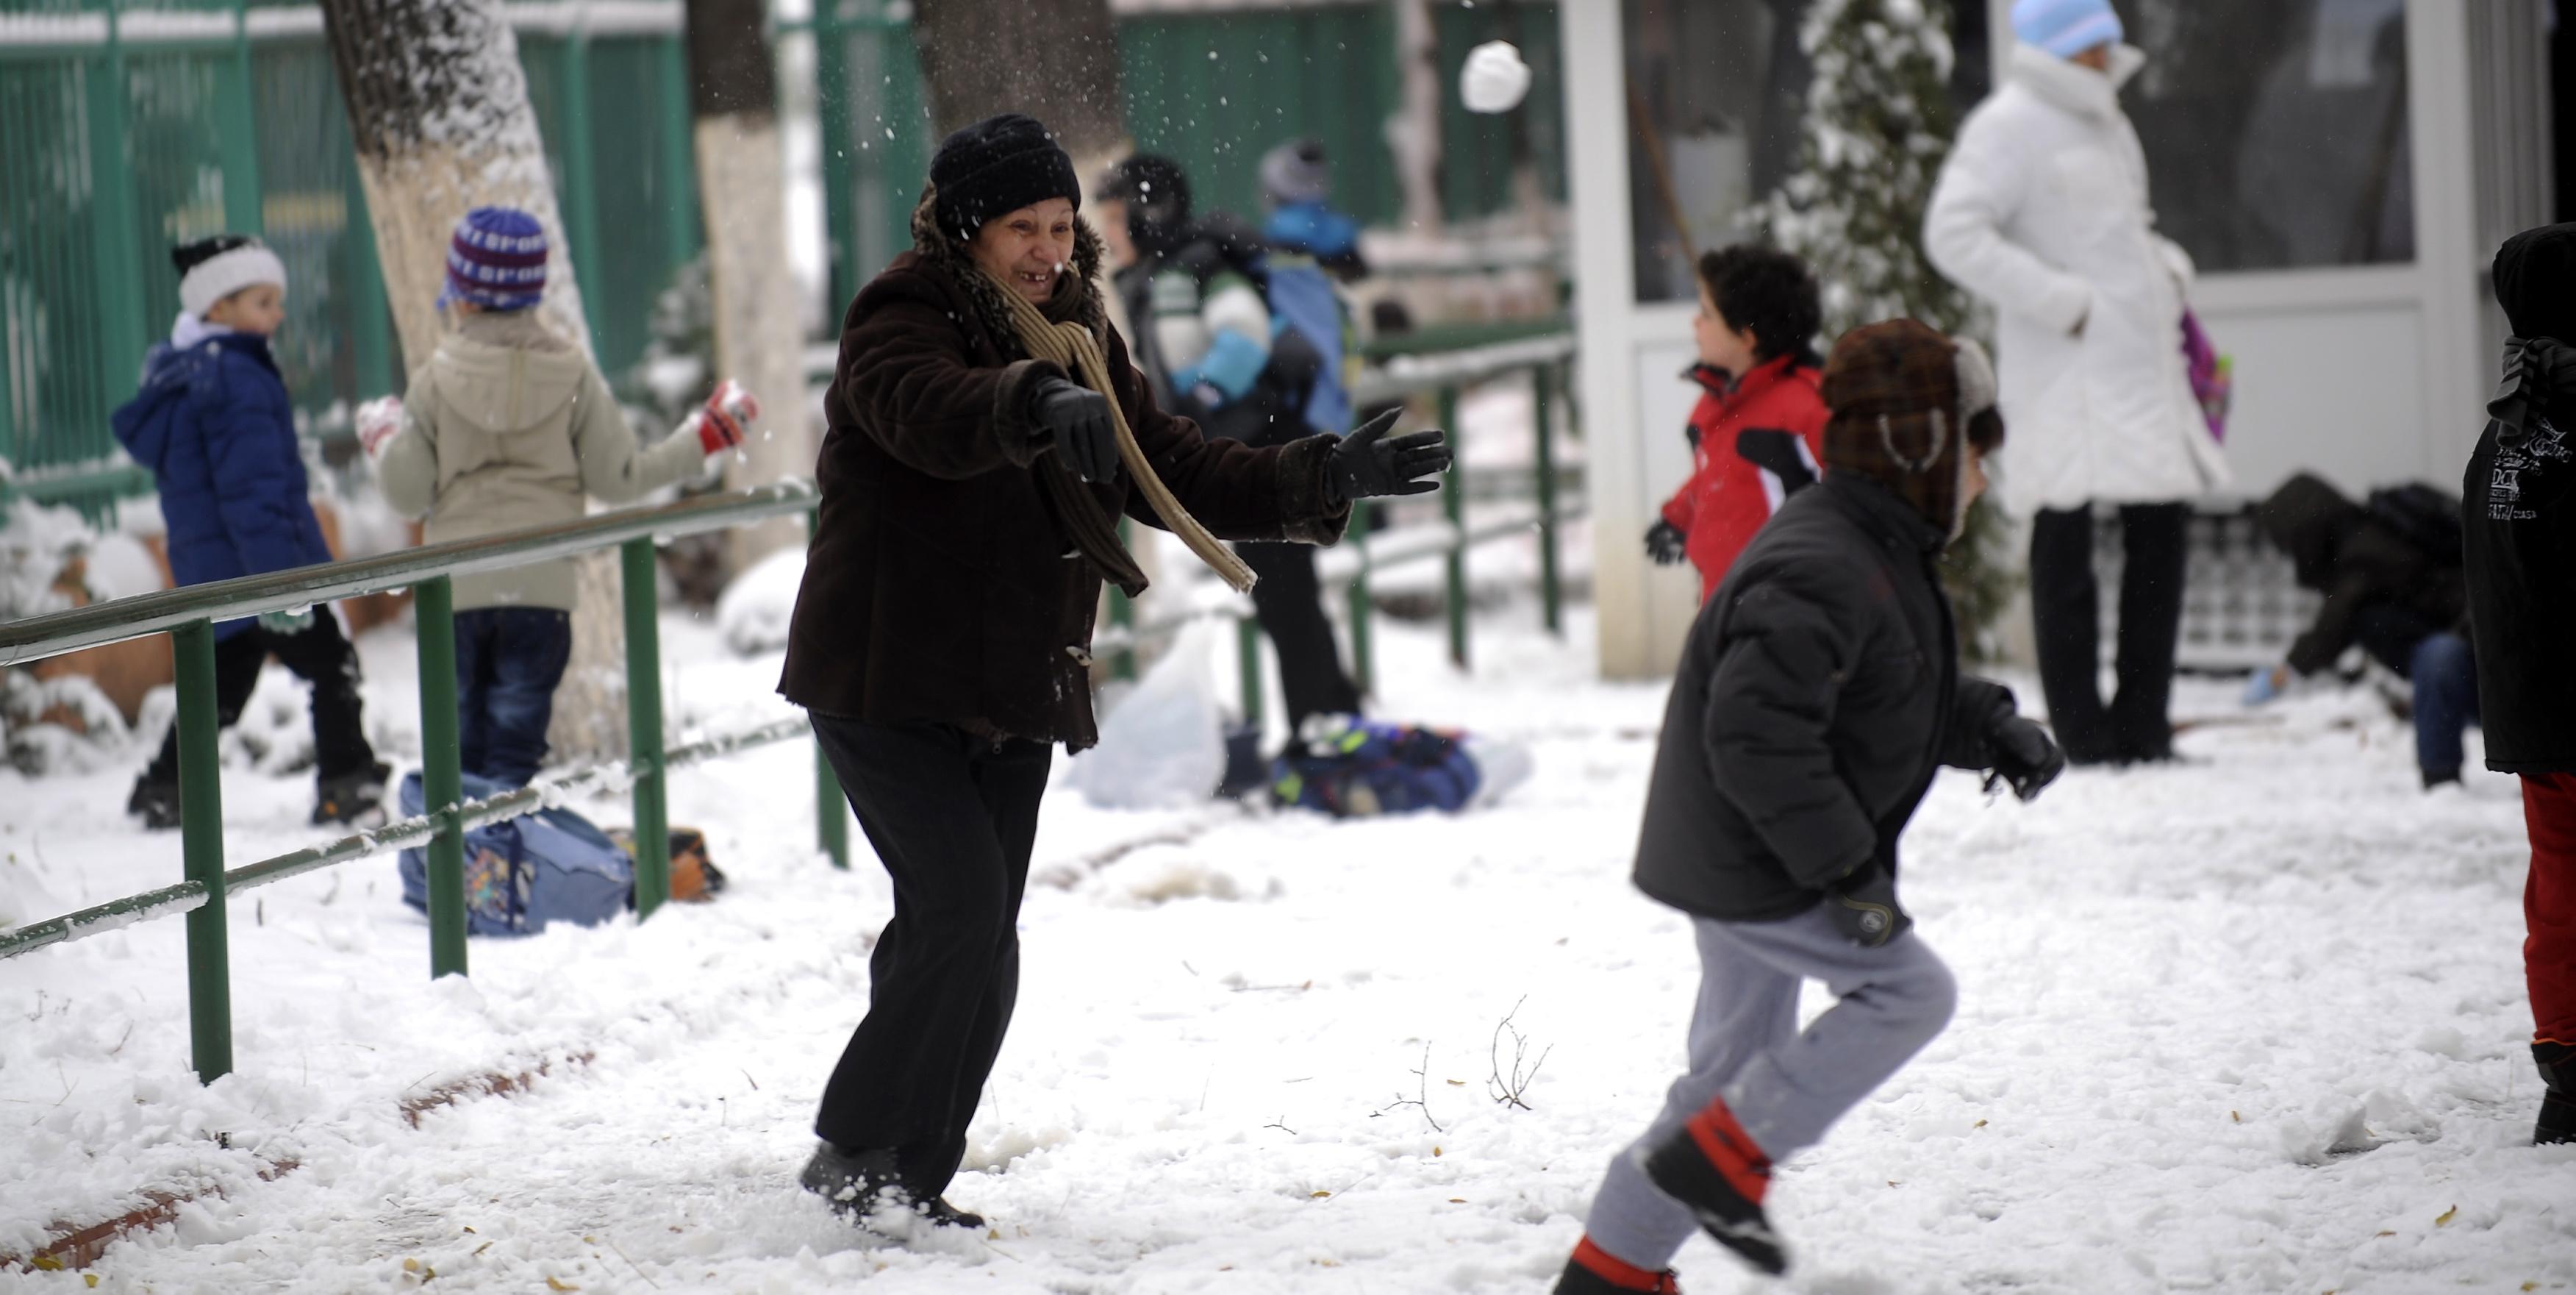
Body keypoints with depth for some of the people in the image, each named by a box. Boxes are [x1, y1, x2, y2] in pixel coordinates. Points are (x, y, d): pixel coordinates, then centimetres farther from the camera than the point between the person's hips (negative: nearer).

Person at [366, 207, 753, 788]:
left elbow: (408, 494, 1)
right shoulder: (573, 375, 0)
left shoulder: (436, 381, -2)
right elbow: (617, 479, 2)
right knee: (515, 744, 3)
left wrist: (383, 438, 21)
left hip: (456, 587, 0)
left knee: (463, 746, 8)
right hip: (540, 586, 0)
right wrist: (703, 438, 13)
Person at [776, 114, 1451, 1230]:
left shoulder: (1077, 338, 11)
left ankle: (911, 1180, 18)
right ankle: (853, 1150, -8)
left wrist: (1324, 481, 1)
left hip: (1013, 697, 7)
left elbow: (1172, 474, 12)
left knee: (976, 952, 8)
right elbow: (929, 410, -35)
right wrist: (1036, 403, -55)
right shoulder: (899, 319, -12)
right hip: (886, 682, -7)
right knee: (963, 909, -18)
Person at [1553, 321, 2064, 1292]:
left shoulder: (1882, 558, 11)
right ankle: (1719, 1159, -2)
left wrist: (1992, 728, 9)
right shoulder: (1820, 574, -24)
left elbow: (1903, 699, 25)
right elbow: (1758, 732, -31)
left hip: (1752, 867, 11)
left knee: (1736, 1070, 15)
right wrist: (1843, 863, -29)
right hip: (1752, 871, -11)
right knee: (1910, 991, -6)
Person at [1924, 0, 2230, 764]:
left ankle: (2142, 725, 16)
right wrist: (2060, 300, -18)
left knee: (2161, 525, 8)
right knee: (2067, 531, -8)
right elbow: (1953, 235, -16)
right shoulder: (2010, 125, -8)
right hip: (2066, 372, -9)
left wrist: (2167, 271, 12)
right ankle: (2082, 730, -4)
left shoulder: (2103, 120, 19)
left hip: (2142, 357, 9)